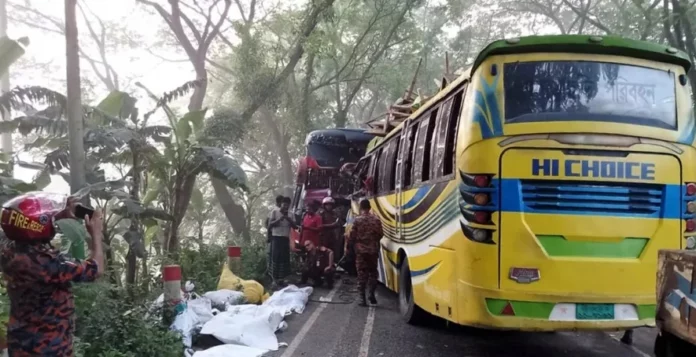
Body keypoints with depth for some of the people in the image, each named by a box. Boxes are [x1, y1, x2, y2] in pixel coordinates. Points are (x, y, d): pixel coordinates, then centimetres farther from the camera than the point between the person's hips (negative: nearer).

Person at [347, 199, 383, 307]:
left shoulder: (357, 220, -9)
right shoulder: (376, 219, -2)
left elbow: (352, 236, -6)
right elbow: (380, 235, 5)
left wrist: (354, 244, 15)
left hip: (361, 250, -2)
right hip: (373, 250, 2)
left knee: (362, 273, 2)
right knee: (373, 272, 17)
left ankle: (362, 298, -1)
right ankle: (371, 294, 11)